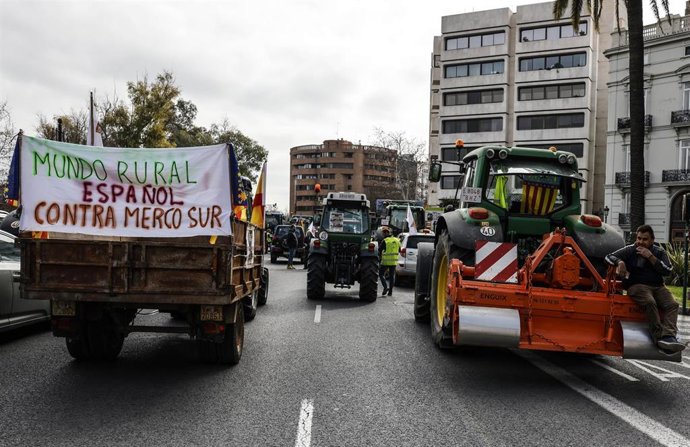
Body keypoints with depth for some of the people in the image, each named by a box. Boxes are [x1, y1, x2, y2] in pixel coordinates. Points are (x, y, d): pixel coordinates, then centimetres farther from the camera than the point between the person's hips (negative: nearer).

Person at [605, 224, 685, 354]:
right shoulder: (630, 250, 10)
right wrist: (620, 262, -16)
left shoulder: (659, 252, 15)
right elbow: (609, 257, 6)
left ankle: (668, 336, -41)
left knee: (672, 305, -24)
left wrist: (650, 257, -7)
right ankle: (659, 336, -37)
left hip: (658, 286, 3)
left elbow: (667, 270, 2)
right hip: (637, 285, -3)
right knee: (650, 302, -34)